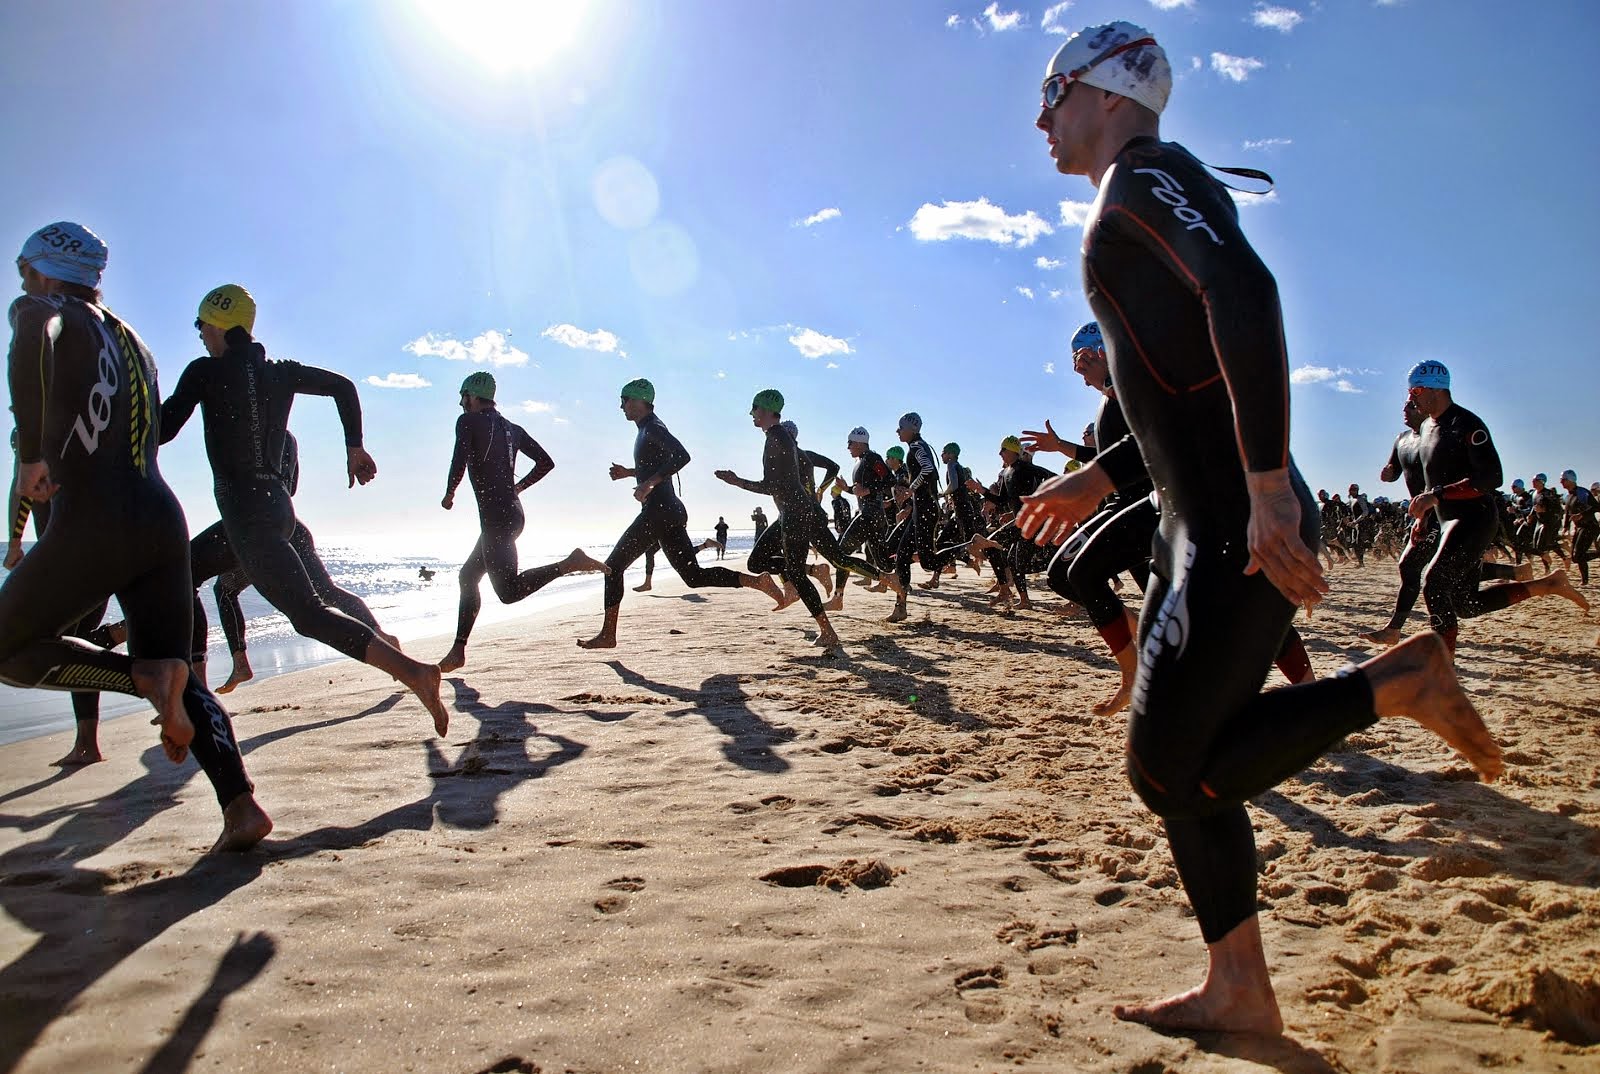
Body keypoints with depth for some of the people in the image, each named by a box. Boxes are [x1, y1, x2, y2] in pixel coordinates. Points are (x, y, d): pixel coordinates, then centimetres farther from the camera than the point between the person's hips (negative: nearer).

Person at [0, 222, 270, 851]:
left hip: (92, 525, -7)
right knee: (175, 672, 11)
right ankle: (242, 806, -3)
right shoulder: (131, 341, 23)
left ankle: (149, 678, -10)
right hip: (163, 518, 7)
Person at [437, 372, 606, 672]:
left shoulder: (468, 421, -3)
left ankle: (570, 563, -24)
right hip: (513, 513, 9)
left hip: (495, 517, -9)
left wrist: (449, 494, 1)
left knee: (509, 590, -14)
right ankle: (458, 650, 19)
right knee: (468, 576, 17)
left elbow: (460, 462, -16)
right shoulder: (512, 429, 18)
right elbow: (546, 462, 17)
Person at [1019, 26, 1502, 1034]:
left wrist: (1268, 489, -30)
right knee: (1182, 768, 11)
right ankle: (1240, 992, 21)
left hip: (1241, 534, -10)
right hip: (1203, 530, 10)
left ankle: (1396, 682, 2)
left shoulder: (1144, 178, -7)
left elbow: (1245, 294, -27)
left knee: (1169, 773, -5)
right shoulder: (1150, 201, 23)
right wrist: (1100, 479, 23)